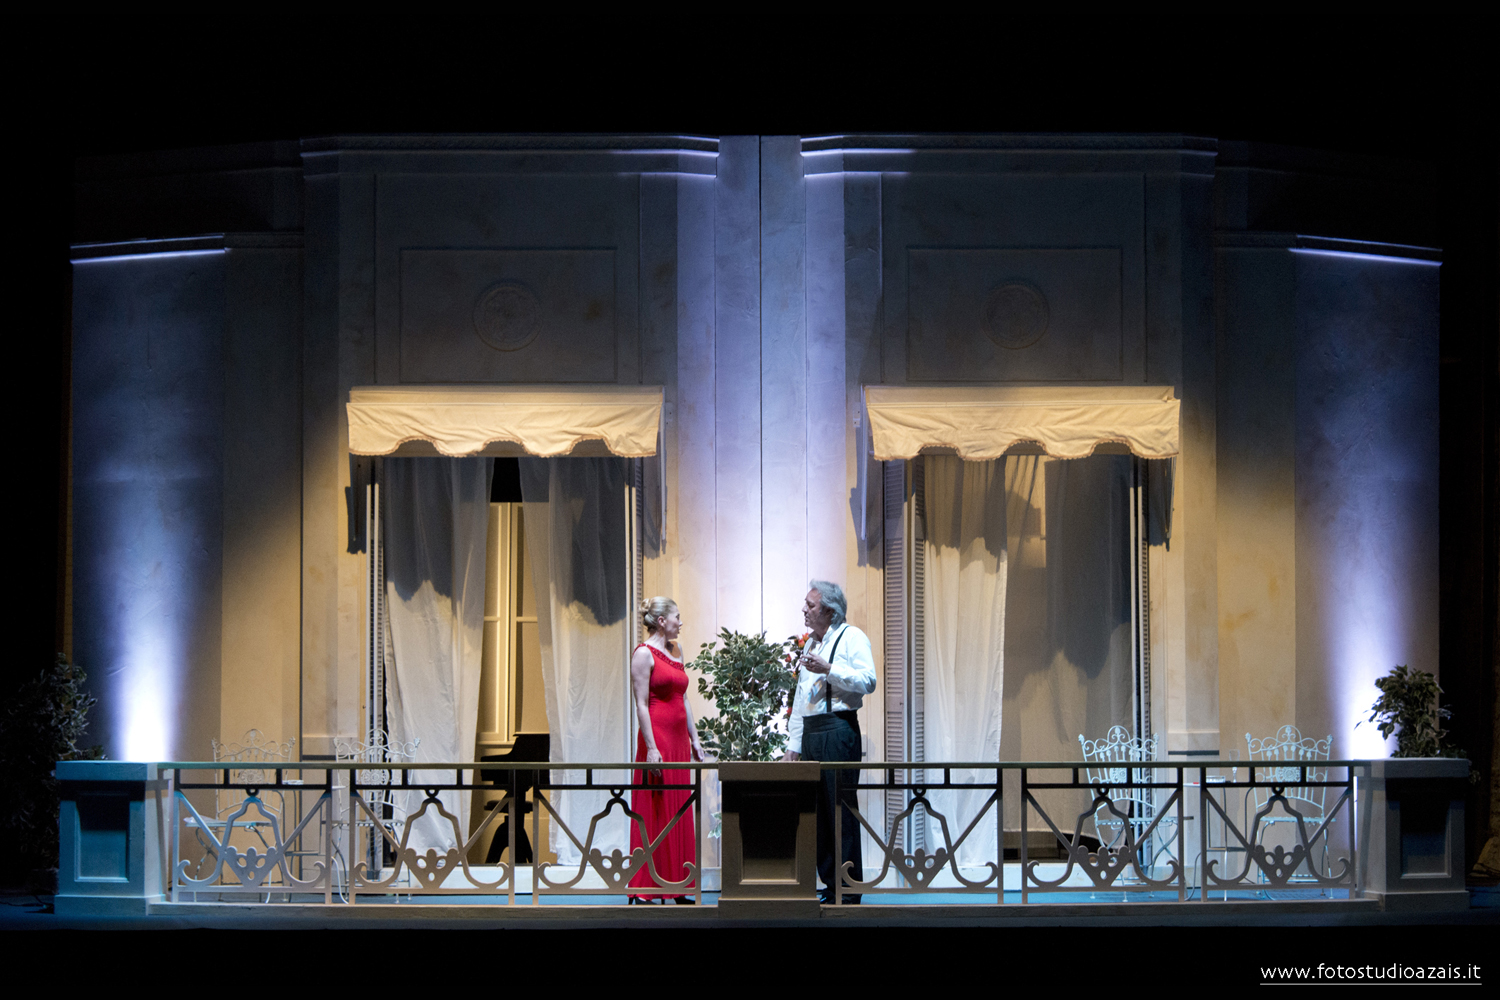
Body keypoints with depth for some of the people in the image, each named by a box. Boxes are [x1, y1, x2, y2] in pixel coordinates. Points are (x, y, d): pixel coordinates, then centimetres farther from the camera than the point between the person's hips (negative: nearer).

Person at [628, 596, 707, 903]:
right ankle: (645, 889, -5)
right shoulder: (644, 654, -8)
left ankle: (676, 886, 10)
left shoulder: (675, 652, 16)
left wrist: (694, 739, 14)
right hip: (657, 737, -8)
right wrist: (651, 748, -19)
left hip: (679, 739, 8)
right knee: (653, 814, -7)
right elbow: (641, 704, -13)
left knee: (679, 814, 7)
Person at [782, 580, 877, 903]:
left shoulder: (851, 638, -3)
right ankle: (830, 885, 13)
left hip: (838, 729, -8)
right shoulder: (810, 643, 21)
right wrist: (793, 744, 17)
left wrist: (829, 669, -21)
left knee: (841, 809, -8)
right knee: (817, 811, 7)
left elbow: (868, 681, -16)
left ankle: (849, 889, -5)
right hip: (810, 733, 8)